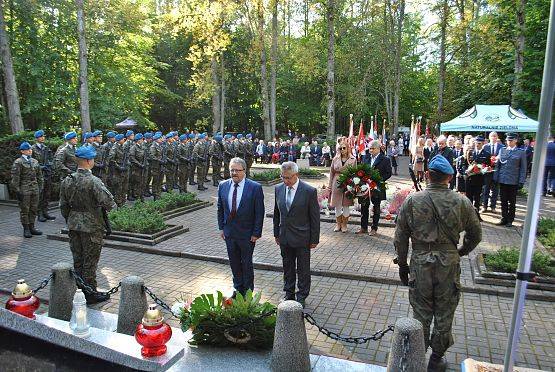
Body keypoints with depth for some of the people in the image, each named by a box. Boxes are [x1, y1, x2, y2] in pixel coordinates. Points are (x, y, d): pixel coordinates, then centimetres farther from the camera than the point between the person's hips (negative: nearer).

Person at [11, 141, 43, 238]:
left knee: (34, 209, 9)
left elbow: (39, 176, 18)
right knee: (24, 210, 2)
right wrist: (17, 191, -13)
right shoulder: (18, 162, -6)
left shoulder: (35, 161, 13)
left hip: (35, 189, 6)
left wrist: (40, 187, 13)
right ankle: (26, 229, 9)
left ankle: (32, 227, 20)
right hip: (24, 189, -6)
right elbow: (15, 178, -9)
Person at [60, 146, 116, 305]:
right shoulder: (94, 181, -21)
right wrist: (114, 209, -3)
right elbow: (108, 202, -25)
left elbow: (63, 206, 9)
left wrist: (70, 221, 20)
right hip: (92, 226, -6)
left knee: (77, 260, 18)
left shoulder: (67, 181, 1)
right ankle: (90, 294, 16)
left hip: (74, 225, 7)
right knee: (90, 261, 5)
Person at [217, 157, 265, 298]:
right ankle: (238, 288, 36)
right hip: (229, 232, 4)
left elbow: (259, 212, -12)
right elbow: (220, 209, 8)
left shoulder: (255, 187, -14)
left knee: (247, 263, 11)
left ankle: (248, 291, 29)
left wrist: (256, 233, -12)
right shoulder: (223, 186, 0)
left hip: (247, 234, -4)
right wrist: (221, 227, 5)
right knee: (234, 263, 17)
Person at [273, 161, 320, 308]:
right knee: (287, 267, 18)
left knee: (303, 269, 10)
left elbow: (315, 217, -9)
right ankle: (289, 294, 35)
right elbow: (276, 213, 9)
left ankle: (302, 296, 27)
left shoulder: (309, 191, -15)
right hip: (284, 237, 4)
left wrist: (314, 239, -7)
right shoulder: (278, 189, -1)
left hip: (302, 237, -4)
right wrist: (276, 234, 11)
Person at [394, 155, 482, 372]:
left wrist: (402, 265, 10)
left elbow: (400, 238, -2)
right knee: (444, 315, 17)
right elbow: (475, 234, 7)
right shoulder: (461, 202, -6)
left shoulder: (412, 201, -7)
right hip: (449, 264, 0)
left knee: (421, 314, 14)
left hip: (420, 263, 0)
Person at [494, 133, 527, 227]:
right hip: (502, 180, 2)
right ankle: (503, 219, 18)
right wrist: (496, 178, 2)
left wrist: (521, 182, -7)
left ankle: (510, 220, 18)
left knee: (512, 202, 8)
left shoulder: (521, 152, 0)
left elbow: (523, 169, -2)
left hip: (513, 181, -2)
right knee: (503, 201, 8)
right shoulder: (502, 150, 7)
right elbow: (497, 165, 8)